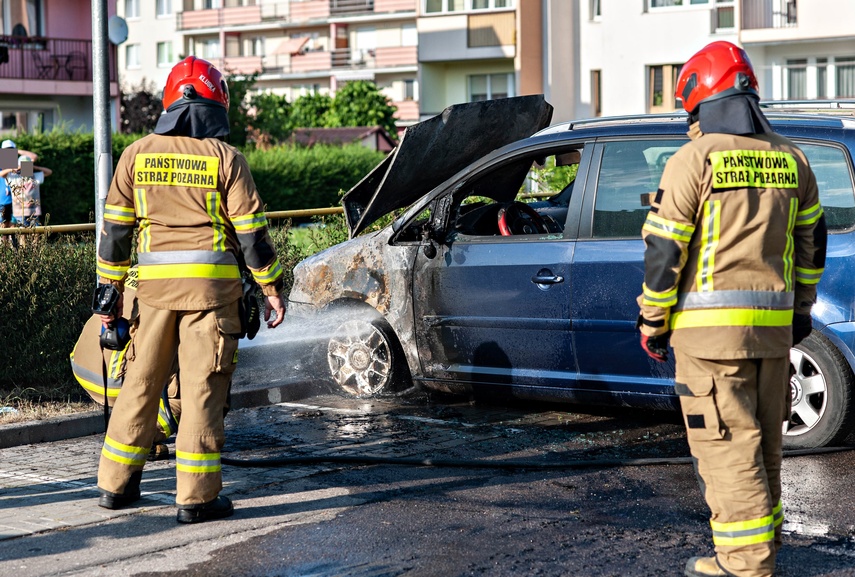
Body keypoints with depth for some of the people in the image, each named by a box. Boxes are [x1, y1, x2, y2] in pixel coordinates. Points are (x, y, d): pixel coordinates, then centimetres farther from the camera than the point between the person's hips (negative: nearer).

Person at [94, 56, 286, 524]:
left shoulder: (138, 154, 6)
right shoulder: (224, 158, -2)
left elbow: (115, 227, 8)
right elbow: (250, 230, -3)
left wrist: (109, 286, 14)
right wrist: (271, 286, 5)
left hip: (155, 285, 3)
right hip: (212, 283, -3)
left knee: (141, 382, 13)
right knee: (203, 389, 0)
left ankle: (115, 484, 20)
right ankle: (196, 497, 0)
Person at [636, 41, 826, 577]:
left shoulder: (694, 159, -9)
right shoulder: (790, 159, 9)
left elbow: (664, 249, -10)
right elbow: (811, 242, 16)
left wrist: (652, 320, -2)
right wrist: (801, 307, 25)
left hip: (710, 326, -6)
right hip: (773, 323, 6)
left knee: (726, 441, -2)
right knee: (764, 438, 17)